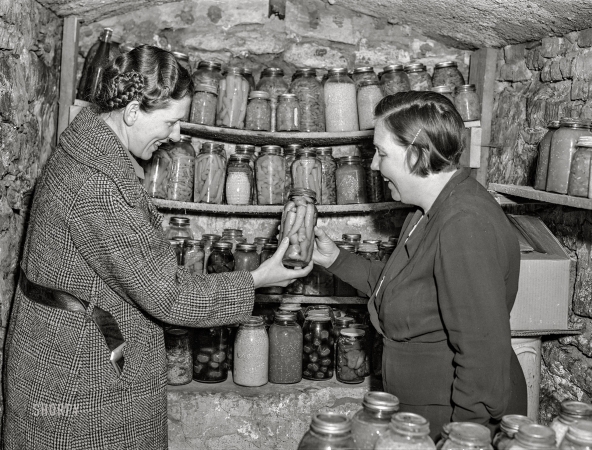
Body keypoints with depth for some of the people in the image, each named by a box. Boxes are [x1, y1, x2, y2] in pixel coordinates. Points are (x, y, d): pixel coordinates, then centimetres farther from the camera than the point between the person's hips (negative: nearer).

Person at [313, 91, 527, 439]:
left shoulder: (465, 226, -28)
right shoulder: (432, 210, 4)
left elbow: (483, 353, -29)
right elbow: (394, 285, 13)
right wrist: (337, 260, 6)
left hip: (456, 420, -9)